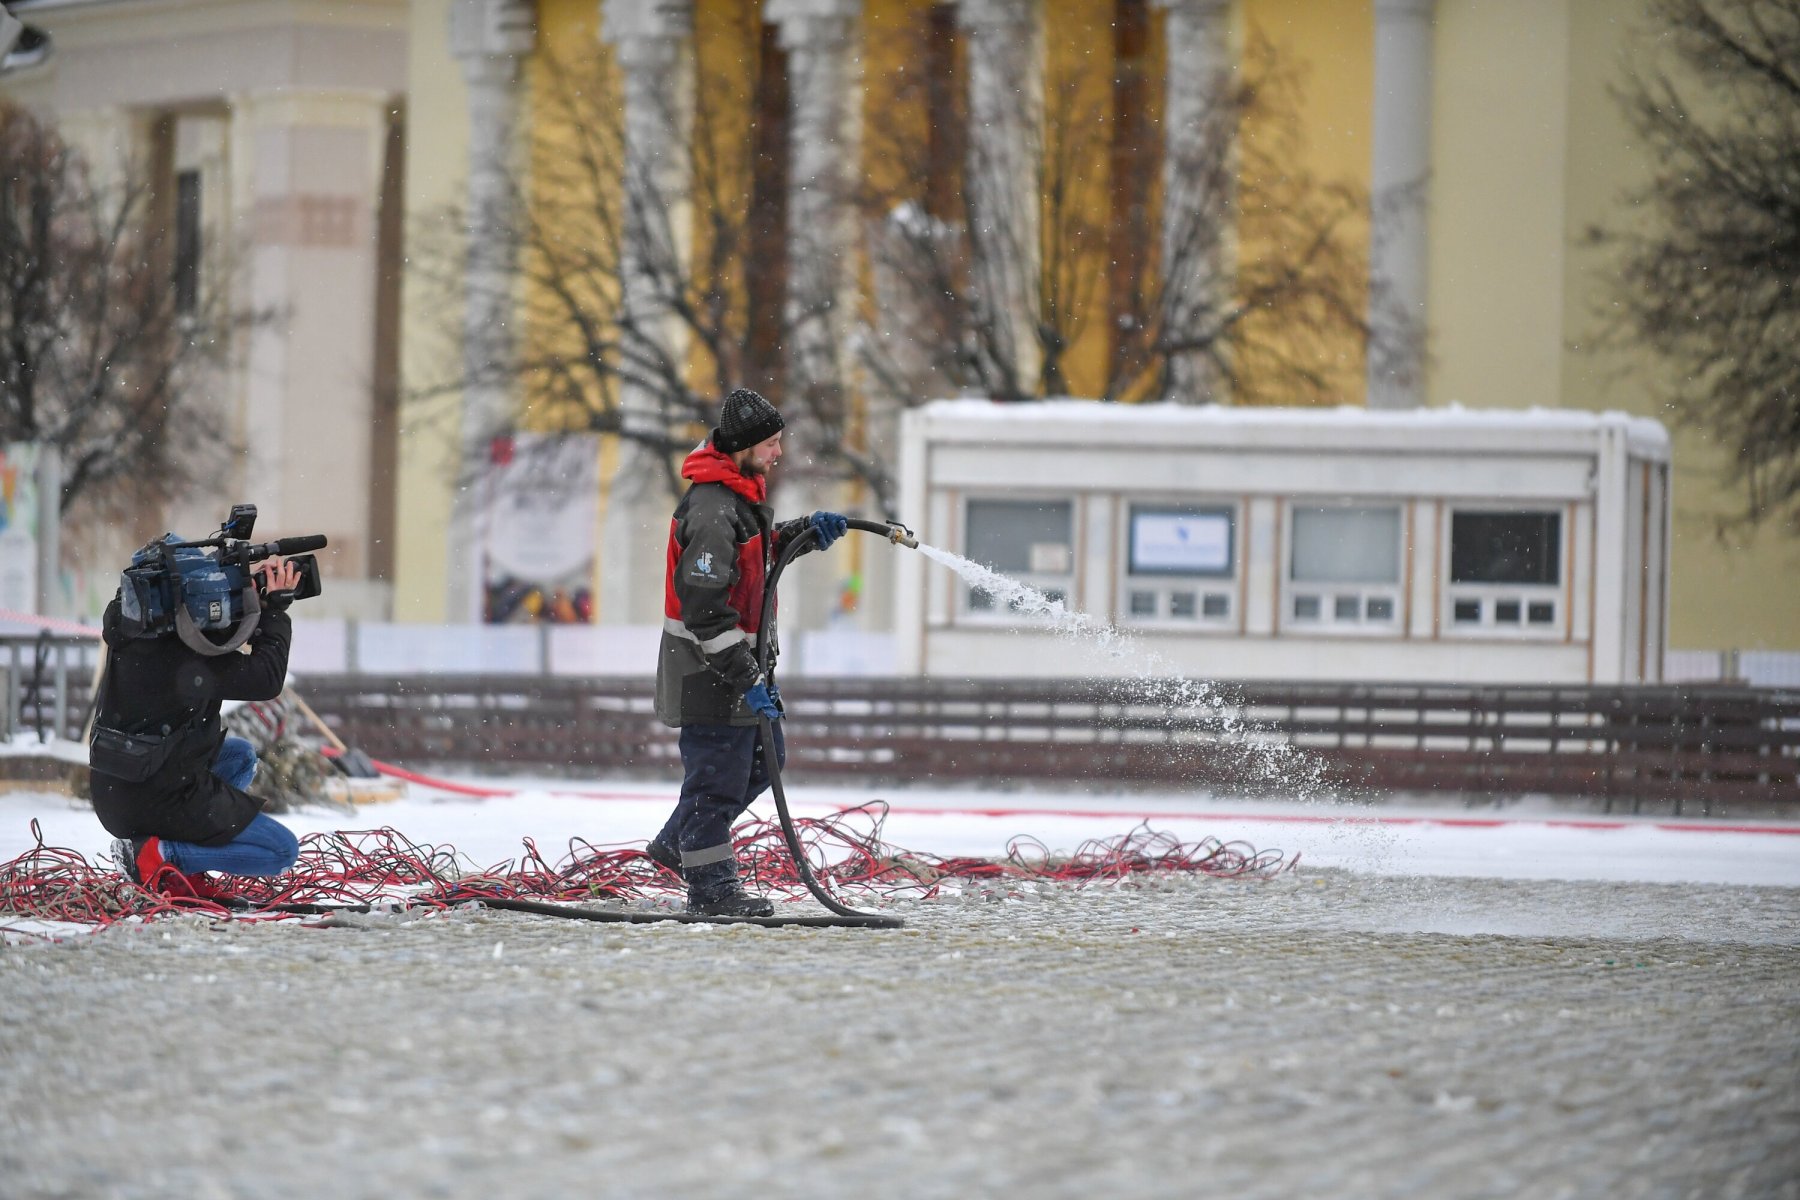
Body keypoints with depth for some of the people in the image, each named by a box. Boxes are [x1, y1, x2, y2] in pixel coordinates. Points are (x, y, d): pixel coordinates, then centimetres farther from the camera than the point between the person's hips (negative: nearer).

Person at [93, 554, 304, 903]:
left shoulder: (127, 635, -1)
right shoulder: (185, 656, -26)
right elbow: (267, 680, -18)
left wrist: (253, 587, 3)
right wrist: (275, 608, -9)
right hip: (158, 801, -9)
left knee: (241, 754, 31)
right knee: (284, 851, 3)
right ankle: (157, 854, -8)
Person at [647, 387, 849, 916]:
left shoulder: (745, 491, 8)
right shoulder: (712, 511, -24)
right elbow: (705, 608, -28)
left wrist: (802, 531, 11)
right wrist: (746, 678, -28)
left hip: (739, 655, 11)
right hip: (708, 667, -11)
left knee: (764, 757, 20)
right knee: (719, 769, -2)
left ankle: (676, 842, 31)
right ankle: (711, 884, 8)